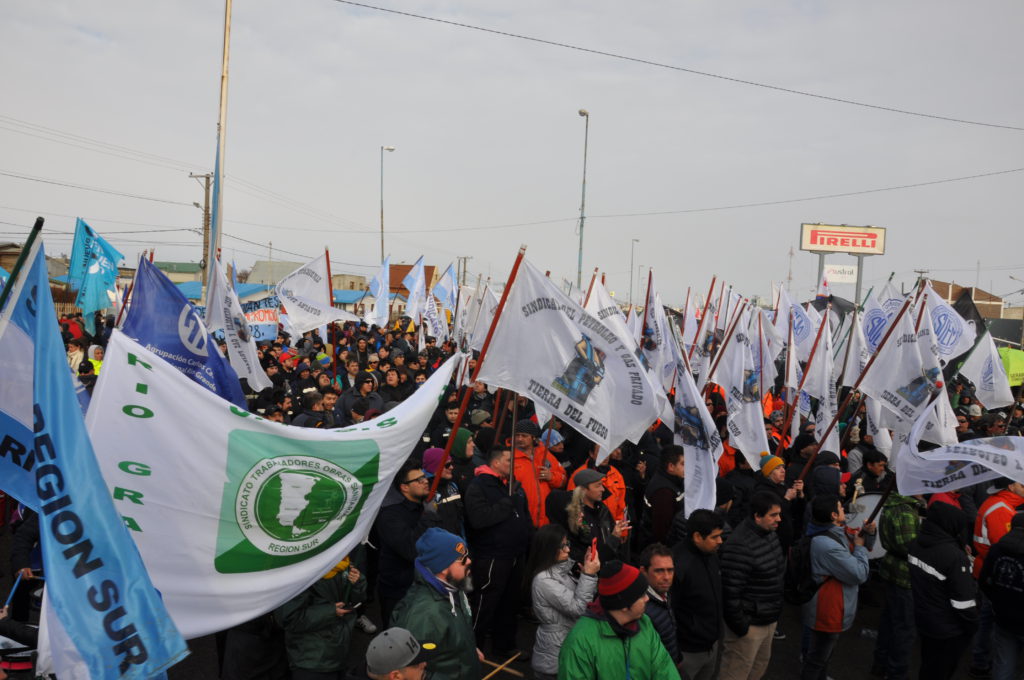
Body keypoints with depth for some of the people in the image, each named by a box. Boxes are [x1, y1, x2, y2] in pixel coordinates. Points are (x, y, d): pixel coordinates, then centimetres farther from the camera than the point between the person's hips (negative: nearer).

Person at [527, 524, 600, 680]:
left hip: (568, 642, 8)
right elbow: (577, 608, -20)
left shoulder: (560, 570, 5)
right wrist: (589, 575, -18)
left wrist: (588, 572, -3)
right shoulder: (544, 580, -21)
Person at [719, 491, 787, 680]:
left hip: (769, 619, 9)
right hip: (750, 623, -9)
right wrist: (739, 627, -18)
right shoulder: (740, 546, -28)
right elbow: (731, 591, -26)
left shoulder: (770, 533, 1)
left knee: (761, 663, 25)